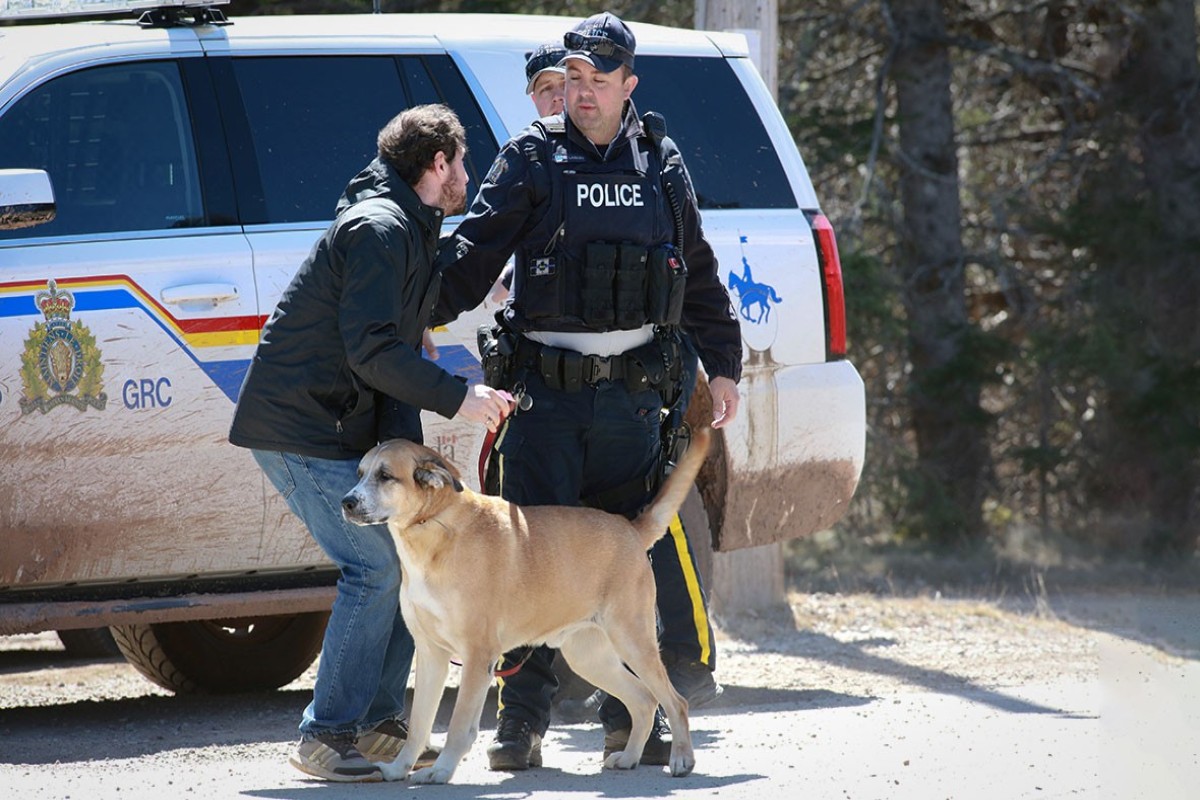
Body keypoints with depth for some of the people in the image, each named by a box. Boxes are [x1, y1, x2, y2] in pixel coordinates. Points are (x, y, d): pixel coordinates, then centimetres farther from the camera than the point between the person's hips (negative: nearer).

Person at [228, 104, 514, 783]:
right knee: (378, 567, -14)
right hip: (303, 430, -11)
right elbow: (371, 350, -25)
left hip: (345, 430, 11)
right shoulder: (379, 229, -17)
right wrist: (456, 396, -22)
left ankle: (378, 723, 15)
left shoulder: (406, 228, 17)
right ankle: (326, 737, -11)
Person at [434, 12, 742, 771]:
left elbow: (698, 273, 18)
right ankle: (522, 721, 0)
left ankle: (632, 713, 13)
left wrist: (723, 365, 16)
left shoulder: (661, 164, 11)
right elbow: (474, 254, -2)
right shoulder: (531, 161, 2)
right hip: (547, 390, -2)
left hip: (630, 394, 2)